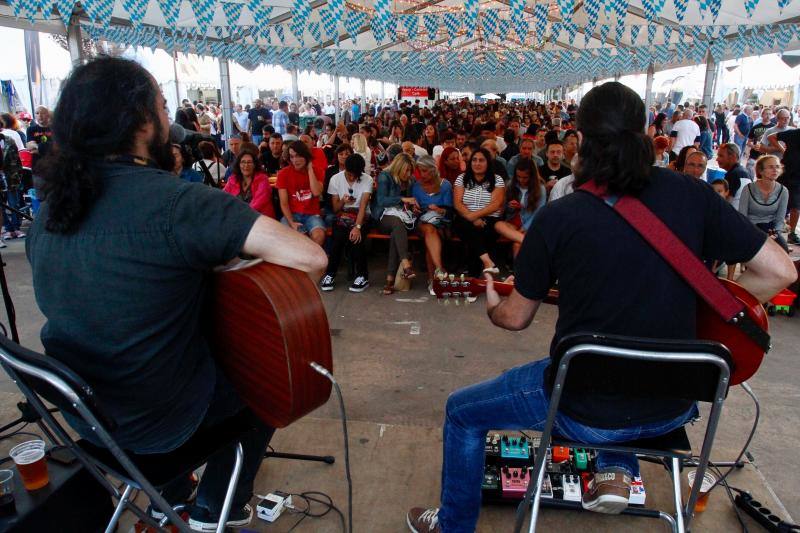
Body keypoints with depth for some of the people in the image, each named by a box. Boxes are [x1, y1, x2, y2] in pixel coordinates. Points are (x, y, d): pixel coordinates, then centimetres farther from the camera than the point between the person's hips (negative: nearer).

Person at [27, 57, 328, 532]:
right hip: (157, 419, -6)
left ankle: (171, 494, 46)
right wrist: (237, 260, -13)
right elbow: (310, 258, -33)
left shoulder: (52, 205, -4)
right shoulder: (176, 201, -27)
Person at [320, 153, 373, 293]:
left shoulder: (367, 180, -7)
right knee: (338, 237, -31)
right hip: (342, 216, 1)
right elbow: (335, 209, 2)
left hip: (361, 216, -1)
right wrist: (342, 201, -21)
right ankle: (330, 274, -17)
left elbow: (363, 205, -17)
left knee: (356, 236, -32)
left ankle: (362, 276, -18)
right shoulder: (335, 179, -1)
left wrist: (357, 226, -31)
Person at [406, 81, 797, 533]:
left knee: (461, 412, 20)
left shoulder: (557, 217, -15)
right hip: (673, 409, 5)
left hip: (584, 412, -4)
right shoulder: (691, 195, -7)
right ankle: (618, 472, 26)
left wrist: (492, 306, 20)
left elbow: (516, 318, -3)